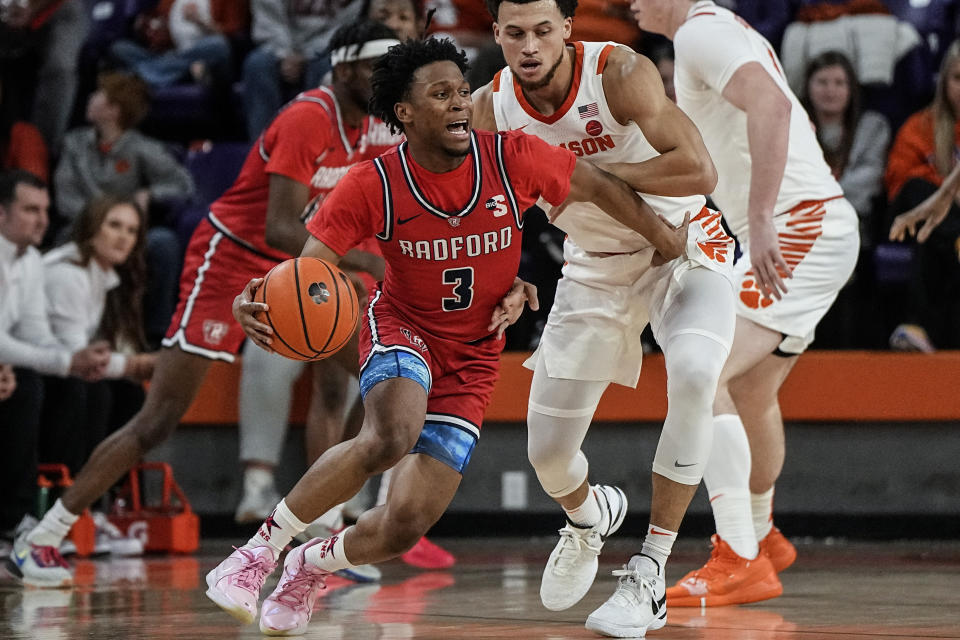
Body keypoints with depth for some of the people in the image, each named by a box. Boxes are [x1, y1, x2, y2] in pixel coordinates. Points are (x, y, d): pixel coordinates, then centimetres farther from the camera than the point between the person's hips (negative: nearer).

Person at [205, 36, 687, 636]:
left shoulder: (511, 159, -16)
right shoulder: (374, 184, -19)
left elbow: (599, 186, 0)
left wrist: (666, 240, 11)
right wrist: (254, 304, -42)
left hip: (472, 360, 2)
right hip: (403, 328, -2)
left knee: (406, 525, -8)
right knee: (392, 436, -37)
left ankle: (312, 565, 25)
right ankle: (261, 549, -21)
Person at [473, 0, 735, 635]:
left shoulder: (620, 72, -27)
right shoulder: (491, 108, -14)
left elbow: (700, 172, -36)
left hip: (684, 247, -4)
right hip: (597, 266, 4)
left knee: (694, 375, -34)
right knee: (548, 454, 3)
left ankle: (650, 575, -25)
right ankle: (589, 517, 44)